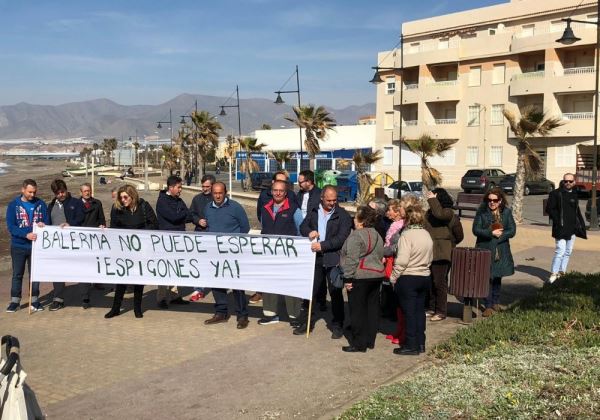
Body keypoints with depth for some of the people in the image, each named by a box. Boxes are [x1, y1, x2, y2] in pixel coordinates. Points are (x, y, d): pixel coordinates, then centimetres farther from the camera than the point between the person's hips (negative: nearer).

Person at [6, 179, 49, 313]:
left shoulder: (41, 204, 1)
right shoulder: (13, 205, -4)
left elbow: (47, 222, 4)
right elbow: (10, 226, -10)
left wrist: (43, 224, -21)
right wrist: (26, 235, -24)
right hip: (18, 246, -1)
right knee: (17, 274, 7)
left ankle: (34, 300, 18)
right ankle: (15, 301, 16)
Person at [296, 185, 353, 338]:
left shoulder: (343, 215, -5)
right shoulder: (314, 212, 9)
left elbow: (341, 238, -12)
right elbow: (303, 226, 14)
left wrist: (322, 245, -19)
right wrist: (309, 232, -10)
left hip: (333, 259, -4)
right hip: (315, 257, 4)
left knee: (335, 293, 5)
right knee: (310, 291, 9)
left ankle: (337, 325, 17)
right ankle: (307, 322, 23)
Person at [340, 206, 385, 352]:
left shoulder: (356, 235, -14)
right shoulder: (377, 235, 14)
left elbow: (352, 259, -19)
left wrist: (348, 278, -15)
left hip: (360, 277, -8)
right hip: (377, 276, 9)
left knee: (358, 311, -1)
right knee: (372, 309, 12)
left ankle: (359, 344, 3)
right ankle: (370, 341, 20)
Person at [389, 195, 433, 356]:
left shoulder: (407, 235, -17)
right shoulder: (426, 234, 4)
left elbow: (401, 261, -19)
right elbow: (430, 258, 11)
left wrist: (393, 278, -9)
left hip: (408, 278, -7)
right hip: (425, 277, 7)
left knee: (409, 312, 2)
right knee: (419, 309, 14)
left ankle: (411, 345, 8)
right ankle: (420, 343, 22)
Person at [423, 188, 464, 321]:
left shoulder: (448, 212, -10)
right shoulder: (430, 212, 14)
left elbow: (439, 214, -32)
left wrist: (432, 200, -21)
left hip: (441, 253, -8)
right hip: (429, 252, 8)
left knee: (439, 282, -4)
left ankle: (441, 311, 3)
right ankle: (432, 307, 25)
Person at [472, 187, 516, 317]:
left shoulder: (506, 212, 2)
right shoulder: (481, 211, -3)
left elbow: (512, 231, -2)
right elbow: (476, 229, -8)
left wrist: (499, 235, -16)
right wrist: (491, 233, -19)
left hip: (501, 251, 3)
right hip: (485, 249, -2)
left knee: (497, 277, 14)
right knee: (487, 277, -3)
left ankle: (496, 302, 30)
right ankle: (488, 306, 4)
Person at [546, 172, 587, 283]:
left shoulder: (574, 195, 15)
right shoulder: (556, 193, -4)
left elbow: (577, 211, 21)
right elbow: (549, 209, -6)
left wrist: (581, 224, 12)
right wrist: (558, 220, -13)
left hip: (572, 229, 7)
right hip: (561, 228, -7)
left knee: (568, 252, 10)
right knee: (560, 251, -14)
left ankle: (561, 273, 19)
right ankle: (553, 274, -9)